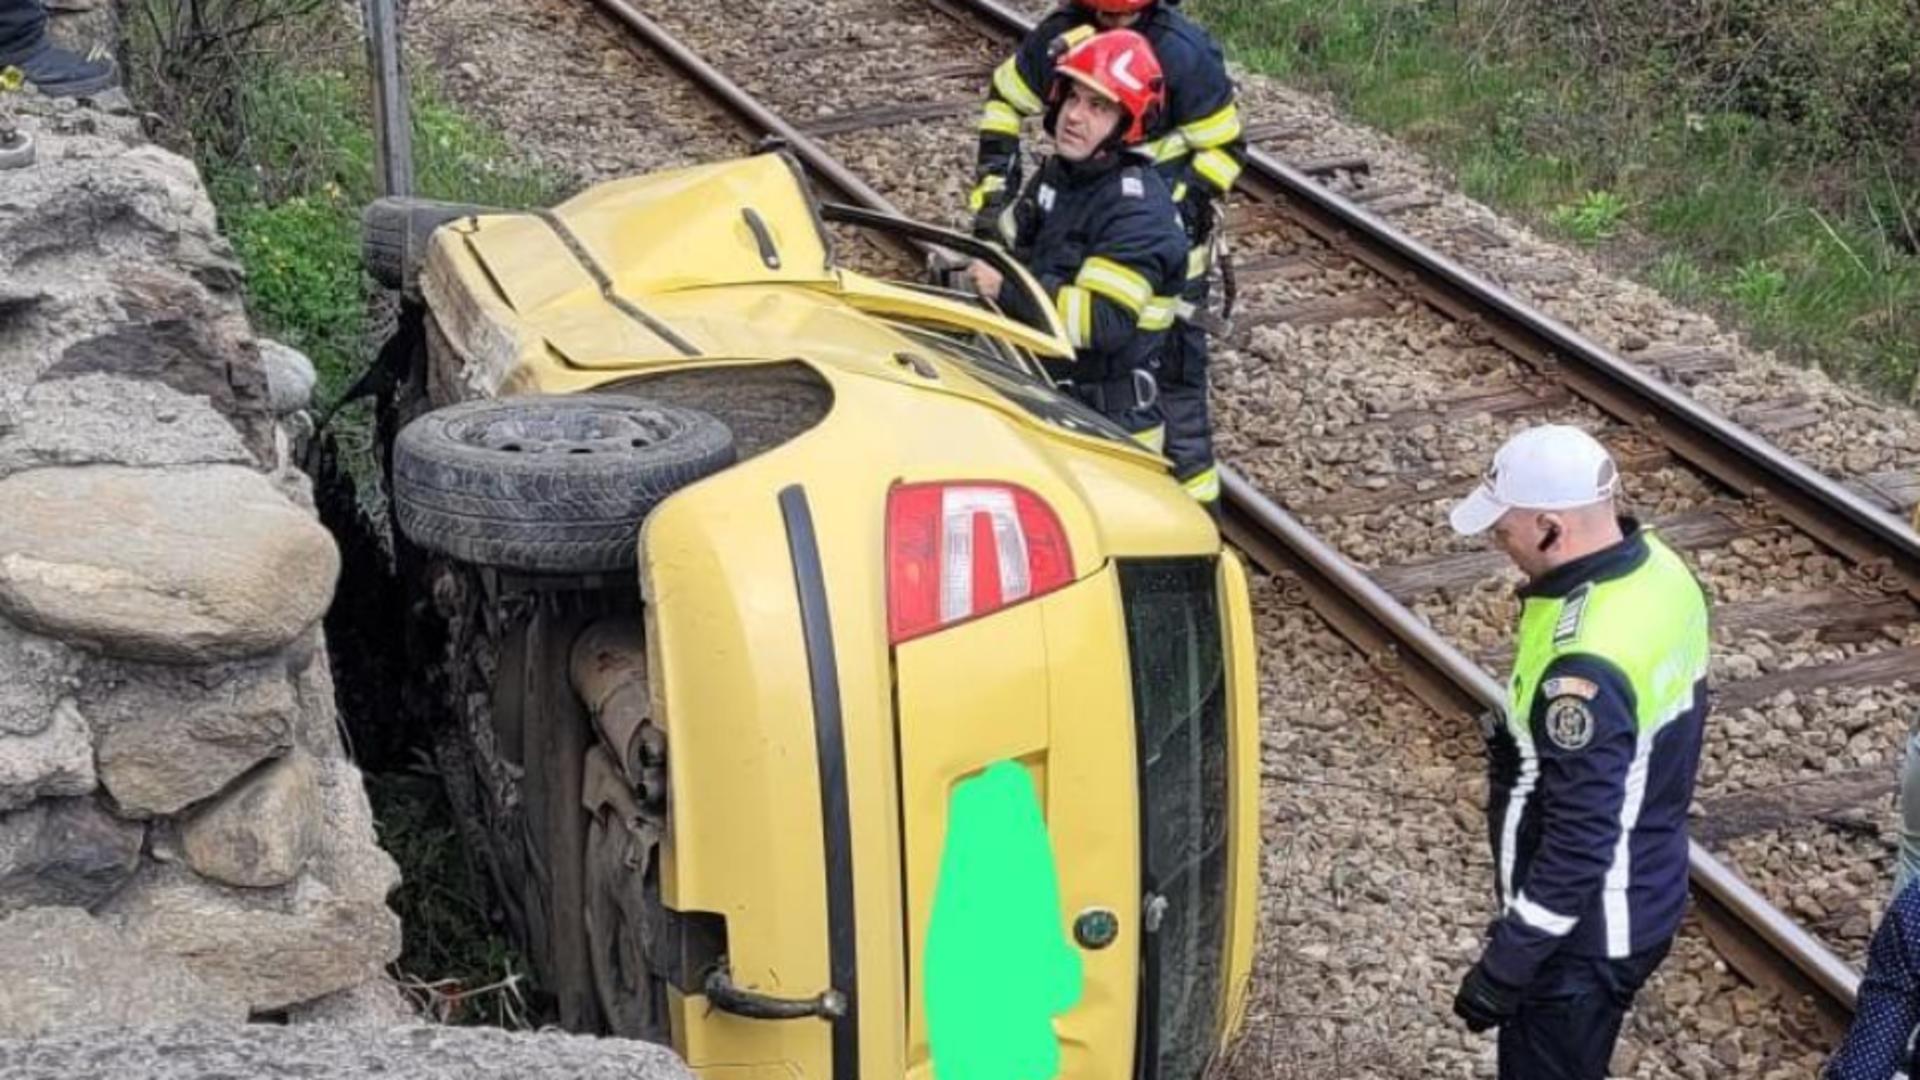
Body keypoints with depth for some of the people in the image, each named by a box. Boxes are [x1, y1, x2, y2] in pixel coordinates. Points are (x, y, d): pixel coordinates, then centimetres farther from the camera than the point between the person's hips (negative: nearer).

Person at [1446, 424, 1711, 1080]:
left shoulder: (1587, 668, -34)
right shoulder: (1660, 570, -5)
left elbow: (1580, 844, -29)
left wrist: (1505, 965, -21)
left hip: (1585, 929, -9)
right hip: (1648, 893, 9)